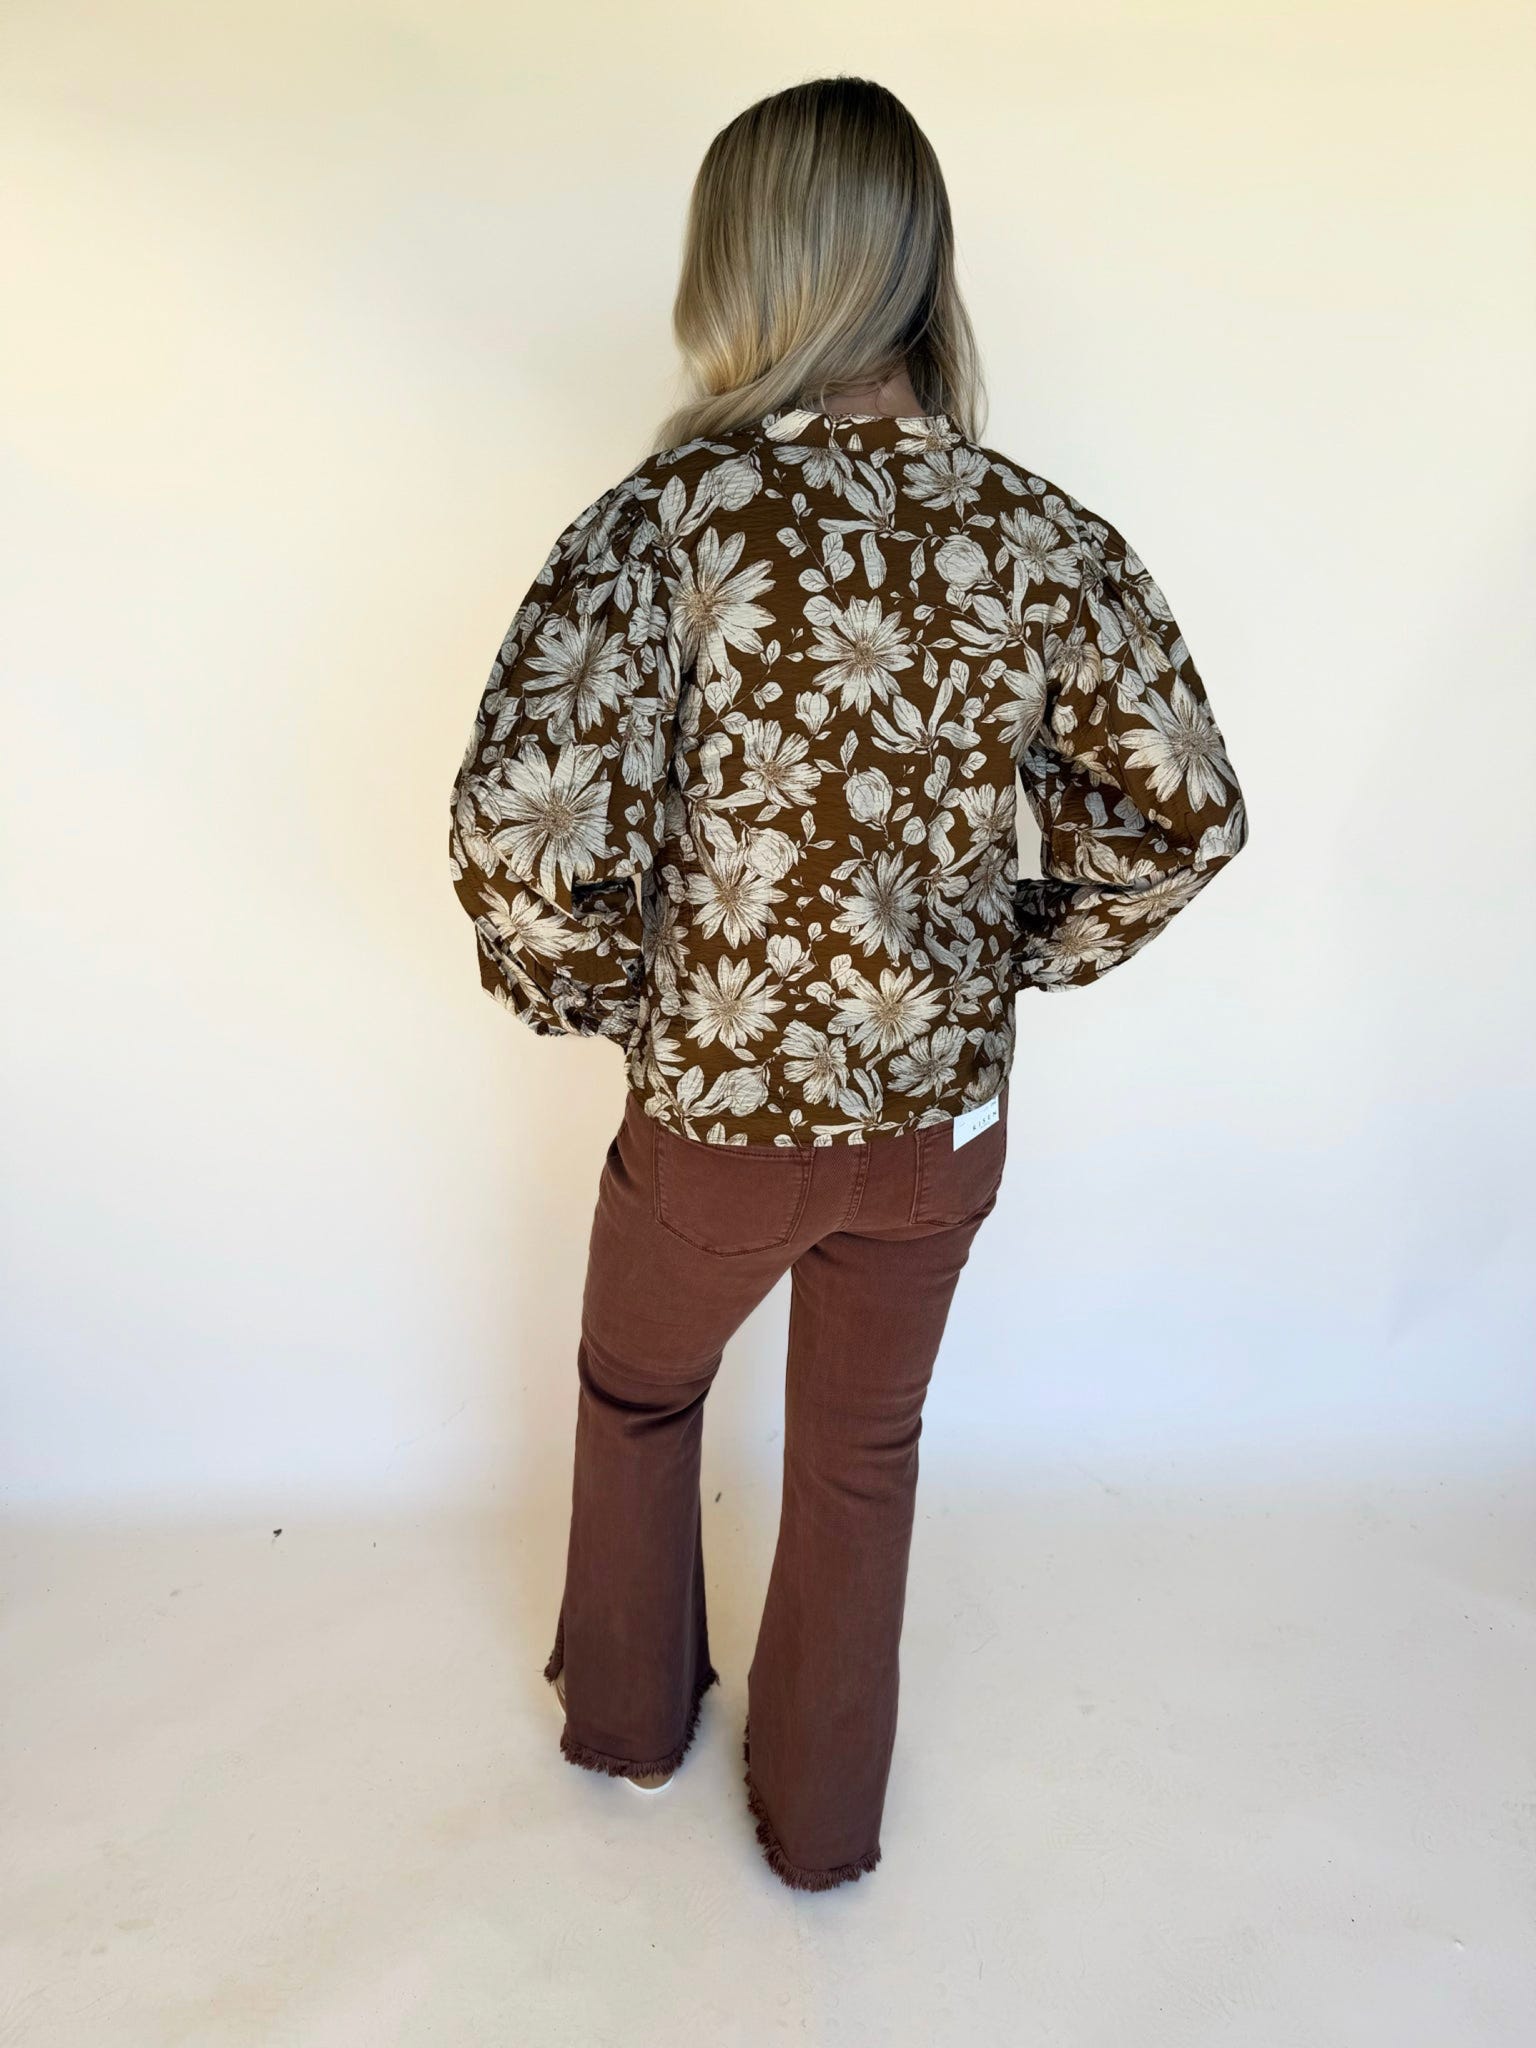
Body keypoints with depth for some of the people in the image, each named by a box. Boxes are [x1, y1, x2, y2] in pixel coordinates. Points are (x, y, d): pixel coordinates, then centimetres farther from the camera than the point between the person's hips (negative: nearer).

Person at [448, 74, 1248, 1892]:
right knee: (862, 1453, 24)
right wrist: (1020, 960, 10)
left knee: (637, 1395, 27)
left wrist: (593, 994, -6)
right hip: (944, 1115, 3)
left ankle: (627, 1713, 52)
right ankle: (820, 1817, 47)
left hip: (717, 1107, -3)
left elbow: (524, 833, -25)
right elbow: (1184, 814, -1)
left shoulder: (678, 513, -18)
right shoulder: (1041, 533, -7)